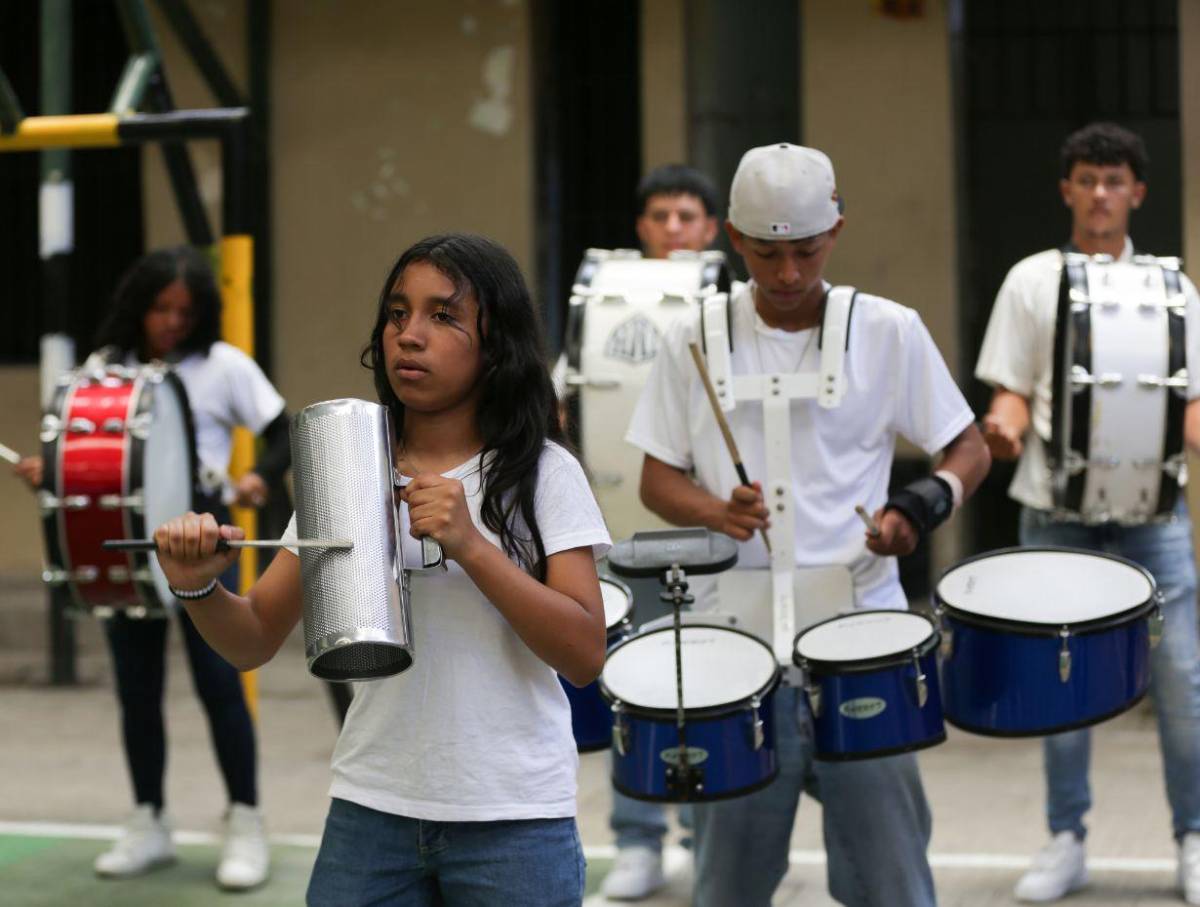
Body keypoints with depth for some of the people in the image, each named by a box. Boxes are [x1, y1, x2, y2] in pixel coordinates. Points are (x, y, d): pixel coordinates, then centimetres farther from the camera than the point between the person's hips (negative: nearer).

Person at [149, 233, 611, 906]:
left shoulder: (543, 472, -3)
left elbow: (585, 656, -11)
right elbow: (257, 640, 7)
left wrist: (469, 545, -21)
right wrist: (201, 588, -15)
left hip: (513, 822, -3)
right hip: (371, 808, 3)